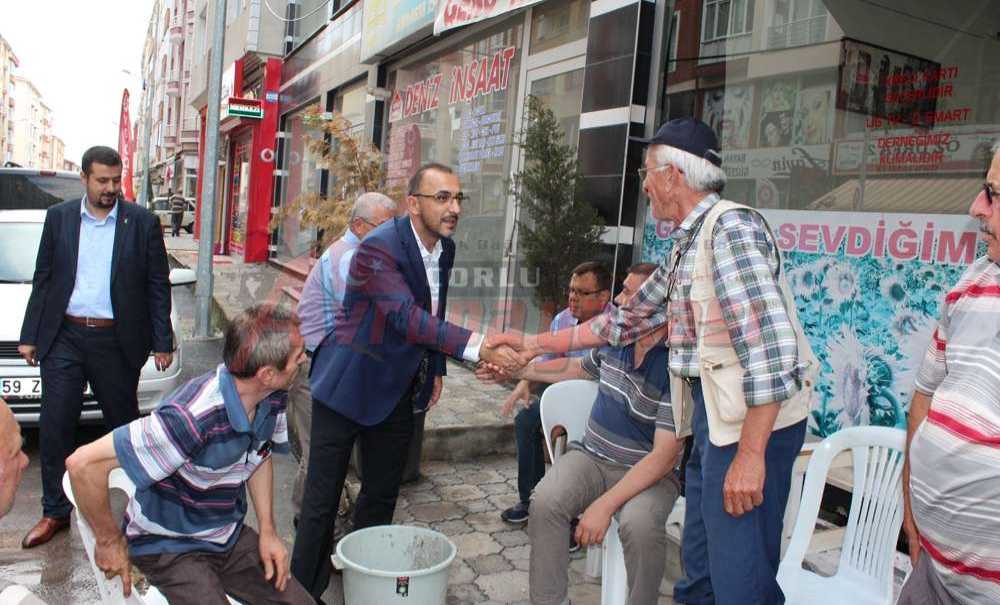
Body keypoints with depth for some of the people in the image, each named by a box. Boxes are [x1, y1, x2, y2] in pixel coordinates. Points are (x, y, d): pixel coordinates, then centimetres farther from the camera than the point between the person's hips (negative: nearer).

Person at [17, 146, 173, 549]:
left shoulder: (143, 223, -2)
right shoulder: (59, 217, 4)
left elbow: (158, 285, -1)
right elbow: (43, 280, 8)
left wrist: (162, 342, -3)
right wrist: (30, 335, 5)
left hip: (116, 342, -2)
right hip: (63, 339, 2)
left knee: (124, 424, 11)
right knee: (54, 428, 4)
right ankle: (55, 512, 20)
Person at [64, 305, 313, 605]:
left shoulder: (272, 397, -11)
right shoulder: (191, 417, -35)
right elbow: (84, 463, -32)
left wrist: (267, 530, 0)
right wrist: (109, 540, -17)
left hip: (230, 537, 6)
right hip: (170, 547, -5)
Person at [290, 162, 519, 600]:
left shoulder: (445, 249, 2)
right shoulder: (379, 248, -23)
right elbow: (408, 317, -36)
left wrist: (436, 369, 12)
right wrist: (477, 347, -45)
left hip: (398, 391, 7)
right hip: (348, 386, -7)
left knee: (382, 497, 16)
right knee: (322, 500, 3)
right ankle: (305, 590, 19)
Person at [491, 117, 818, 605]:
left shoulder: (730, 227, -15)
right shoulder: (686, 245, 15)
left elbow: (771, 343, -23)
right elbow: (630, 319, 23)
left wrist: (751, 453, -23)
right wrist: (538, 343, 21)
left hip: (755, 418, -9)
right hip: (712, 414, 9)